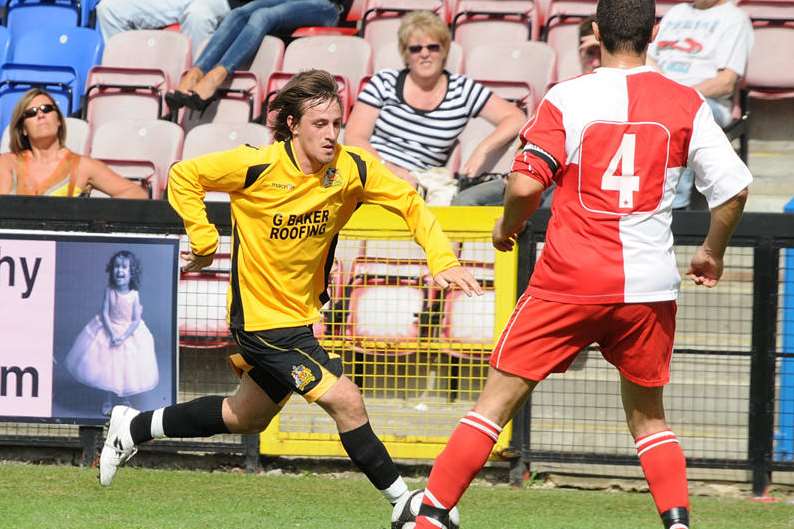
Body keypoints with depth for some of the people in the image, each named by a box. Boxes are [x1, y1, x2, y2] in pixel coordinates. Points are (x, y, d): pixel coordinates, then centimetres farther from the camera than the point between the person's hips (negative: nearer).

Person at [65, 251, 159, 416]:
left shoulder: (134, 295, -17)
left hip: (129, 332, -1)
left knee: (126, 368, 10)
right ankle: (109, 400, 27)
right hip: (109, 329, 1)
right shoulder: (109, 291, -15)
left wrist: (124, 337, -24)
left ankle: (124, 397, 34)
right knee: (108, 366, 9)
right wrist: (112, 334, -23)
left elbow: (136, 320, -14)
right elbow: (104, 314, -13)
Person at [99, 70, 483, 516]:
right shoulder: (257, 166, -19)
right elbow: (184, 177, -7)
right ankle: (404, 501, -8)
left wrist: (443, 260, -14)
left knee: (246, 419, 24)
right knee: (346, 400, -18)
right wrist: (204, 239, -14)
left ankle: (134, 427, 41)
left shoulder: (352, 169, -9)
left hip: (304, 315, 7)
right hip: (261, 317, -7)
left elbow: (410, 203, -1)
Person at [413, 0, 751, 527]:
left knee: (499, 397, 5)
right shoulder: (687, 103, 1)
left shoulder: (567, 98, -5)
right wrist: (712, 253, 18)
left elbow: (525, 185, -12)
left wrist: (507, 226, 9)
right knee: (647, 414, 19)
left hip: (569, 282, -2)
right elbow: (733, 188, 1)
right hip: (649, 286, 2)